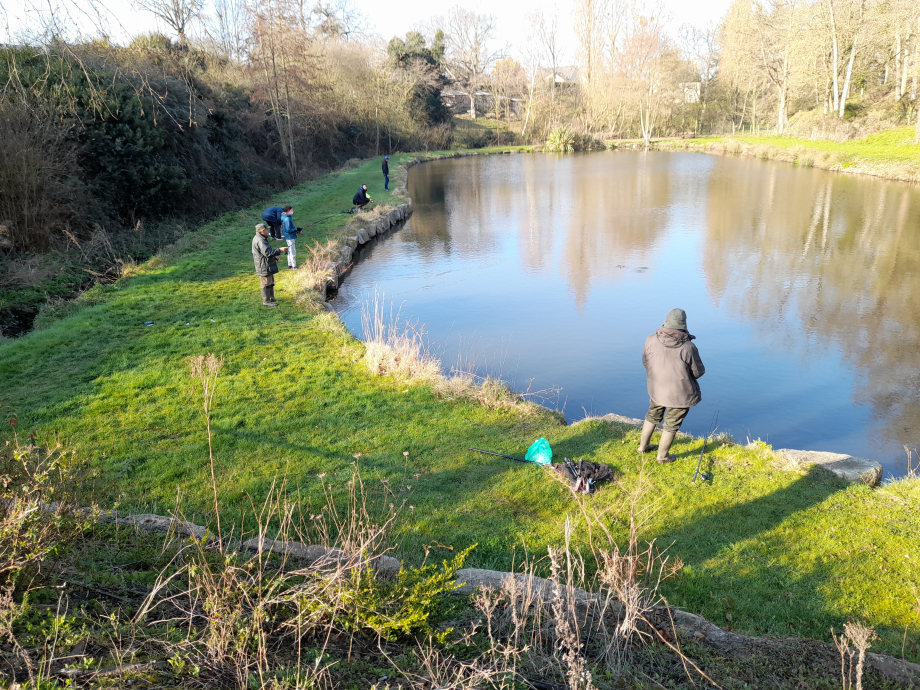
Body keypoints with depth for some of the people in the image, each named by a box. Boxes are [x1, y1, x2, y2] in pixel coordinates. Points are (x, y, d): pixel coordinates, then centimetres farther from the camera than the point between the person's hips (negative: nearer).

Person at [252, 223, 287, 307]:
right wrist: (279, 250, -24)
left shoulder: (262, 239, 12)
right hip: (264, 266, -11)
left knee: (271, 282, 21)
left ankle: (271, 298, 34)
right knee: (266, 284, -3)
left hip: (268, 265, 11)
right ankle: (266, 301, 5)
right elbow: (267, 252, -29)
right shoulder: (260, 241, -23)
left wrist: (274, 256, 13)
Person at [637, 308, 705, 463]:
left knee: (652, 416, 27)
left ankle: (643, 446, 41)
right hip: (679, 394, -4)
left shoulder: (651, 340, -13)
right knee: (671, 424, 14)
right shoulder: (688, 347, -23)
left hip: (656, 389, 4)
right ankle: (662, 456, 29)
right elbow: (699, 372, -11)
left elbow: (645, 362, 1)